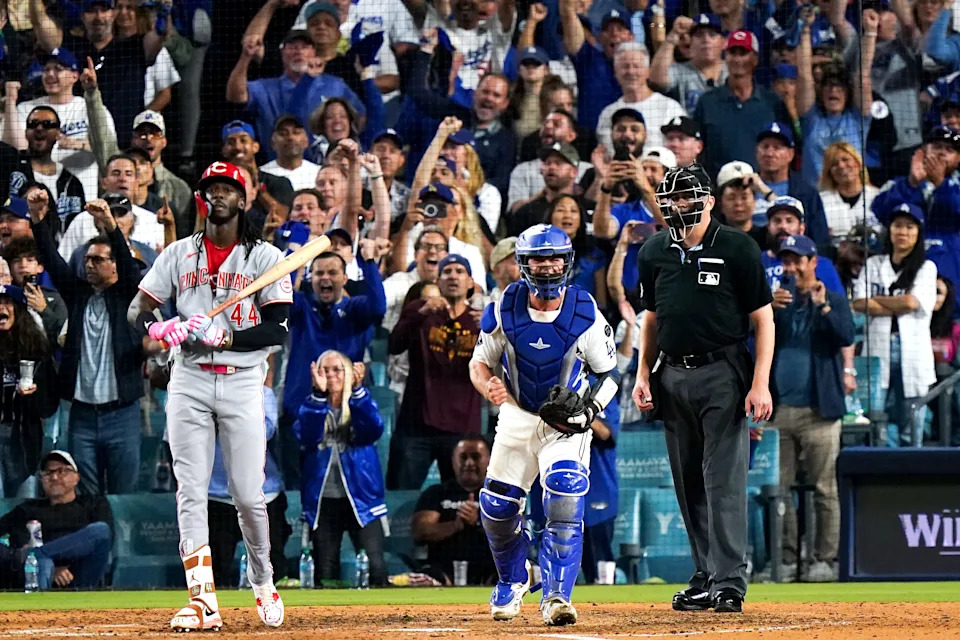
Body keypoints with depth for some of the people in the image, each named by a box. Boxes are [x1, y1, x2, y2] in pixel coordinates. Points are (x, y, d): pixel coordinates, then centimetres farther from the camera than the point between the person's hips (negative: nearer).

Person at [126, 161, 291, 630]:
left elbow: (278, 329, -5)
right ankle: (202, 602, -7)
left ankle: (263, 582, 20)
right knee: (190, 492, -5)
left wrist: (225, 336, -18)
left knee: (248, 495, -3)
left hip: (242, 381, -2)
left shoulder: (265, 257, 2)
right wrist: (159, 328, -14)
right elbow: (137, 309, 9)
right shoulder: (179, 254, 10)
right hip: (189, 380, 2)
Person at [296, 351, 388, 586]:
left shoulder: (361, 405, 10)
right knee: (325, 574, -2)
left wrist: (357, 389, -24)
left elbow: (373, 431, -13)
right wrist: (318, 394, -24)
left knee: (375, 568, -15)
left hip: (361, 498, -1)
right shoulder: (311, 406, 10)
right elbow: (306, 437, -12)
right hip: (323, 502, 1)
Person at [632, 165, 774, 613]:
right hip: (673, 376, 6)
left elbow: (763, 319, -4)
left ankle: (729, 582, -12)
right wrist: (643, 374, 11)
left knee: (724, 481, -10)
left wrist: (761, 383, -12)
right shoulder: (655, 252, 11)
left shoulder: (737, 248, -4)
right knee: (689, 486, 9)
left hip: (722, 375, -6)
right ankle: (705, 577, 16)